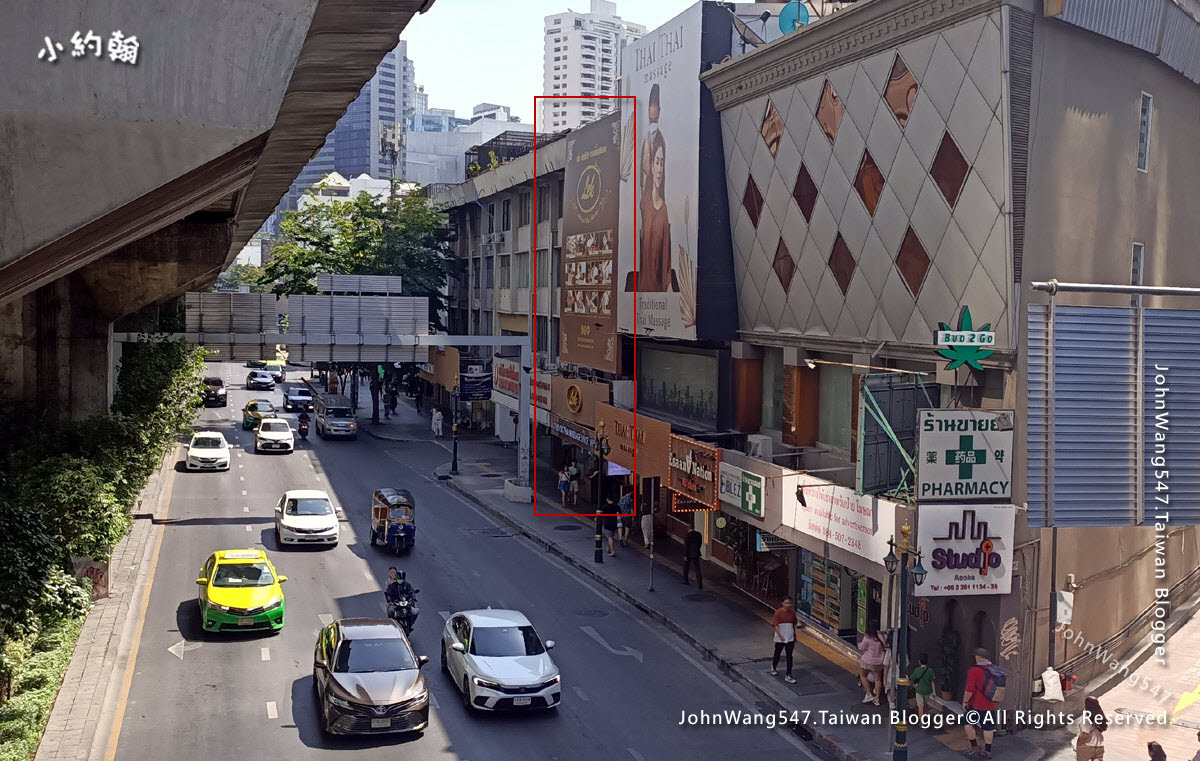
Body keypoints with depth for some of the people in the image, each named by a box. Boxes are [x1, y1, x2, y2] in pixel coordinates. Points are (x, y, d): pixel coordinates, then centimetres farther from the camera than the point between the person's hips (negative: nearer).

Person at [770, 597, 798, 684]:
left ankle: (788, 676, 2)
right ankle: (774, 668, 45)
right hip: (780, 638, -2)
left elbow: (794, 624, 10)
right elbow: (775, 625, -16)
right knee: (777, 654, 17)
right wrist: (780, 635, -25)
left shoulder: (792, 612, -1)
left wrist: (795, 635, 17)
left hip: (790, 638, 2)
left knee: (789, 656, -2)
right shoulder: (778, 612, -14)